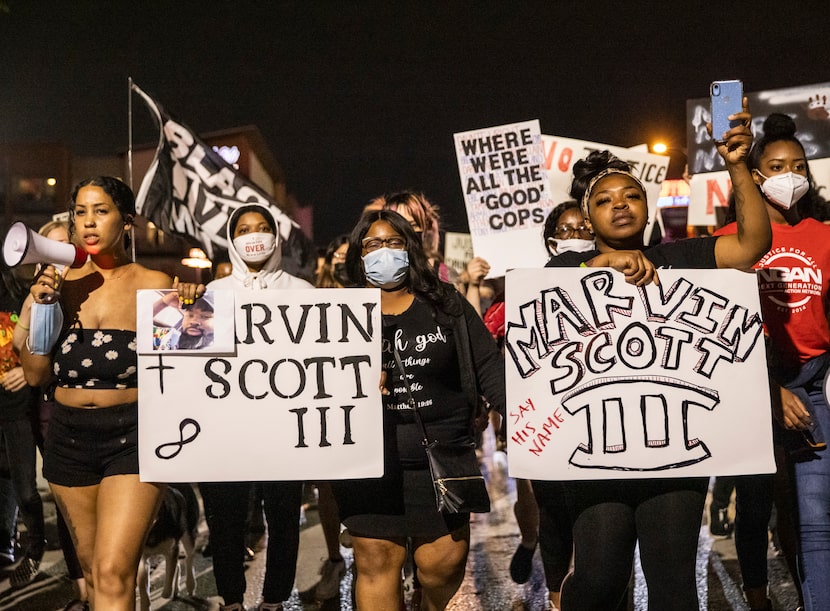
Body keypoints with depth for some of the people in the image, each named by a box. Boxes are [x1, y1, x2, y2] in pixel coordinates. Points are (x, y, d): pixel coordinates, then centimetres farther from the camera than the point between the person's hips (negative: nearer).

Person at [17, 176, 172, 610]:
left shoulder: (153, 285, -3)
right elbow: (36, 375, 5)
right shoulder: (61, 283, 7)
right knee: (92, 568, 16)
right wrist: (41, 306, -7)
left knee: (113, 573, -14)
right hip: (69, 437, 4)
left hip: (133, 435, -4)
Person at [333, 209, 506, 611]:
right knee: (377, 562, -1)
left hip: (442, 456, 0)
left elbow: (489, 368, 6)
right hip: (370, 461, 0)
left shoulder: (446, 303, 9)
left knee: (444, 564, 0)